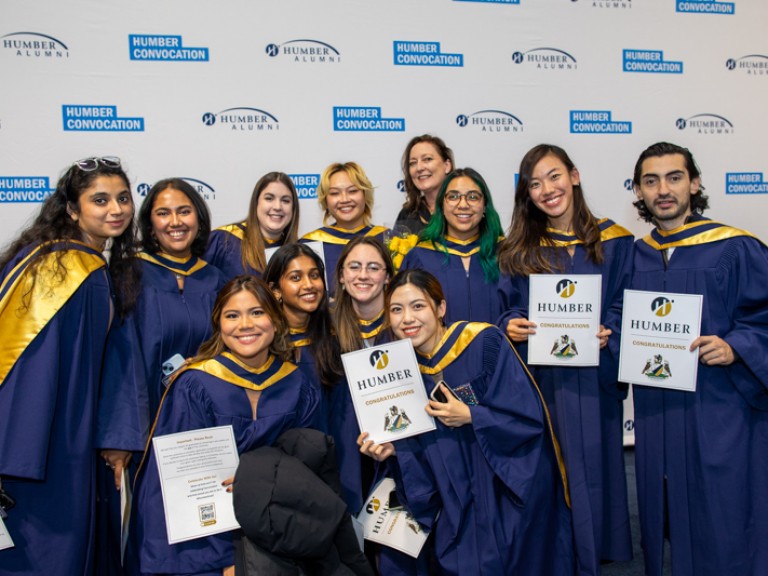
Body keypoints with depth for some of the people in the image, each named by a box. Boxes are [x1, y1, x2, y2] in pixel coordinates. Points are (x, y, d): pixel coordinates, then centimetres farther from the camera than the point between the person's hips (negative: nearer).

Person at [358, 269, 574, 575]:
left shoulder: (484, 342, -17)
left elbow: (530, 416, -17)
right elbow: (423, 445, 4)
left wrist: (470, 416, -23)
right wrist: (393, 448, -13)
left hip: (514, 490, -4)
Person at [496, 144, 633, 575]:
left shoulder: (613, 242, 3)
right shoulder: (517, 250, 5)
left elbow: (628, 306, 2)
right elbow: (507, 309, 6)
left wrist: (610, 333, -16)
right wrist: (511, 327, -14)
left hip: (592, 381, 0)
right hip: (537, 381, 1)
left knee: (592, 468, 7)